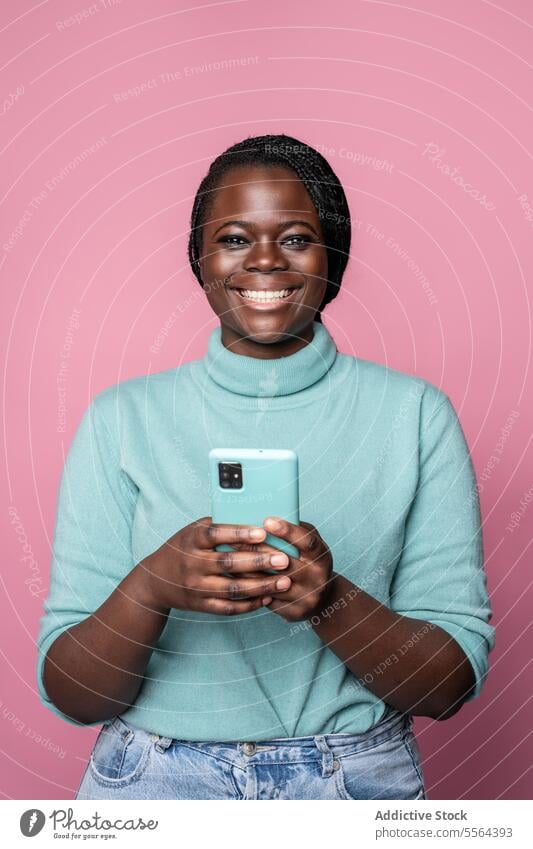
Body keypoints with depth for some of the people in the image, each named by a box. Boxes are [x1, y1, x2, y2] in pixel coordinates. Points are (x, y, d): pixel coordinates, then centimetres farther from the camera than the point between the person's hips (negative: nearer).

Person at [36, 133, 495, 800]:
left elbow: (452, 685, -8)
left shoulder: (413, 413, -7)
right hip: (154, 780, 1)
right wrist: (152, 587, -27)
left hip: (357, 779, 0)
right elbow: (69, 695, -8)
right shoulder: (122, 419, -6)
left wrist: (330, 599, -26)